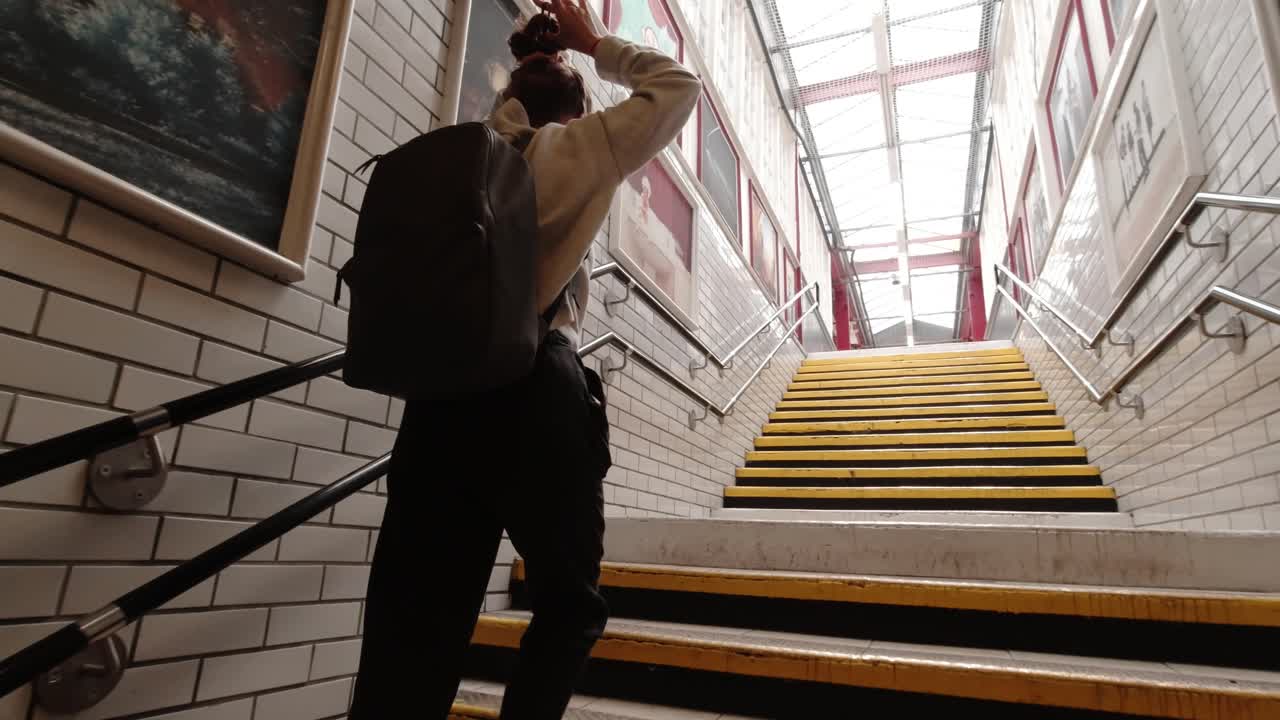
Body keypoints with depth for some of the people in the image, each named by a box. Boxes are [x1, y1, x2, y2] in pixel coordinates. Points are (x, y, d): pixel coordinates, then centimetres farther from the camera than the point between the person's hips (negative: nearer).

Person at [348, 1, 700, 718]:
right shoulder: (578, 147, 8)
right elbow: (680, 86, 15)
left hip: (441, 392, 5)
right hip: (536, 394, -5)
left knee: (415, 629, 6)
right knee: (571, 603, 13)